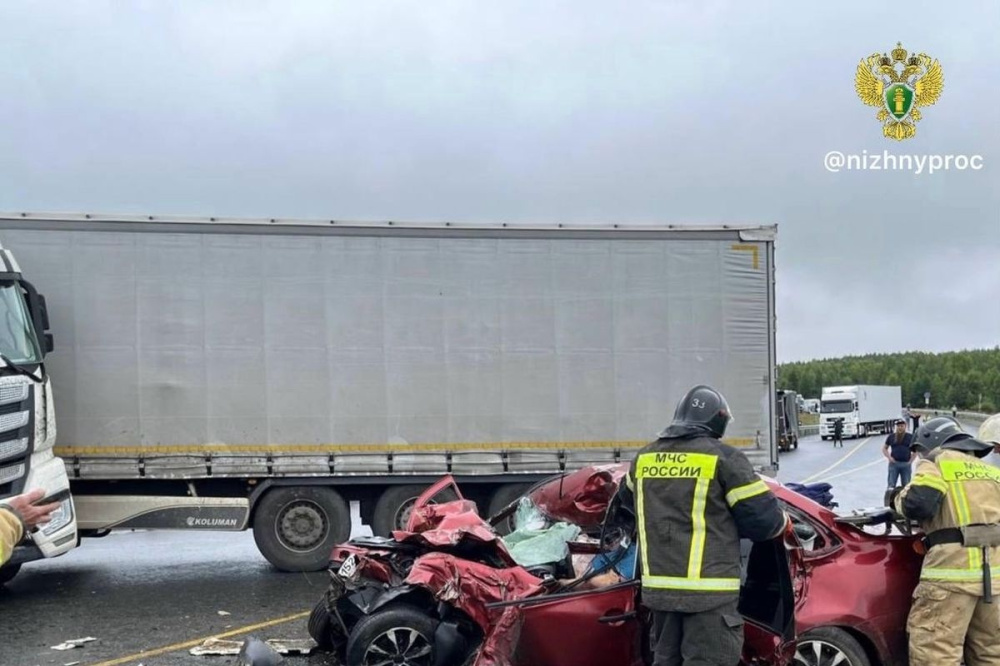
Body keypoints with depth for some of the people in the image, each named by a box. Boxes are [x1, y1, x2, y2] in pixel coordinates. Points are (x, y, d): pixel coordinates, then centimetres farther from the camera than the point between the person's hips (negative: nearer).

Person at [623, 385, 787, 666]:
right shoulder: (723, 458, -8)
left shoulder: (644, 458, 10)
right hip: (709, 591, -6)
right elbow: (763, 518, -7)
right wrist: (782, 520, 16)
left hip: (659, 586, 6)